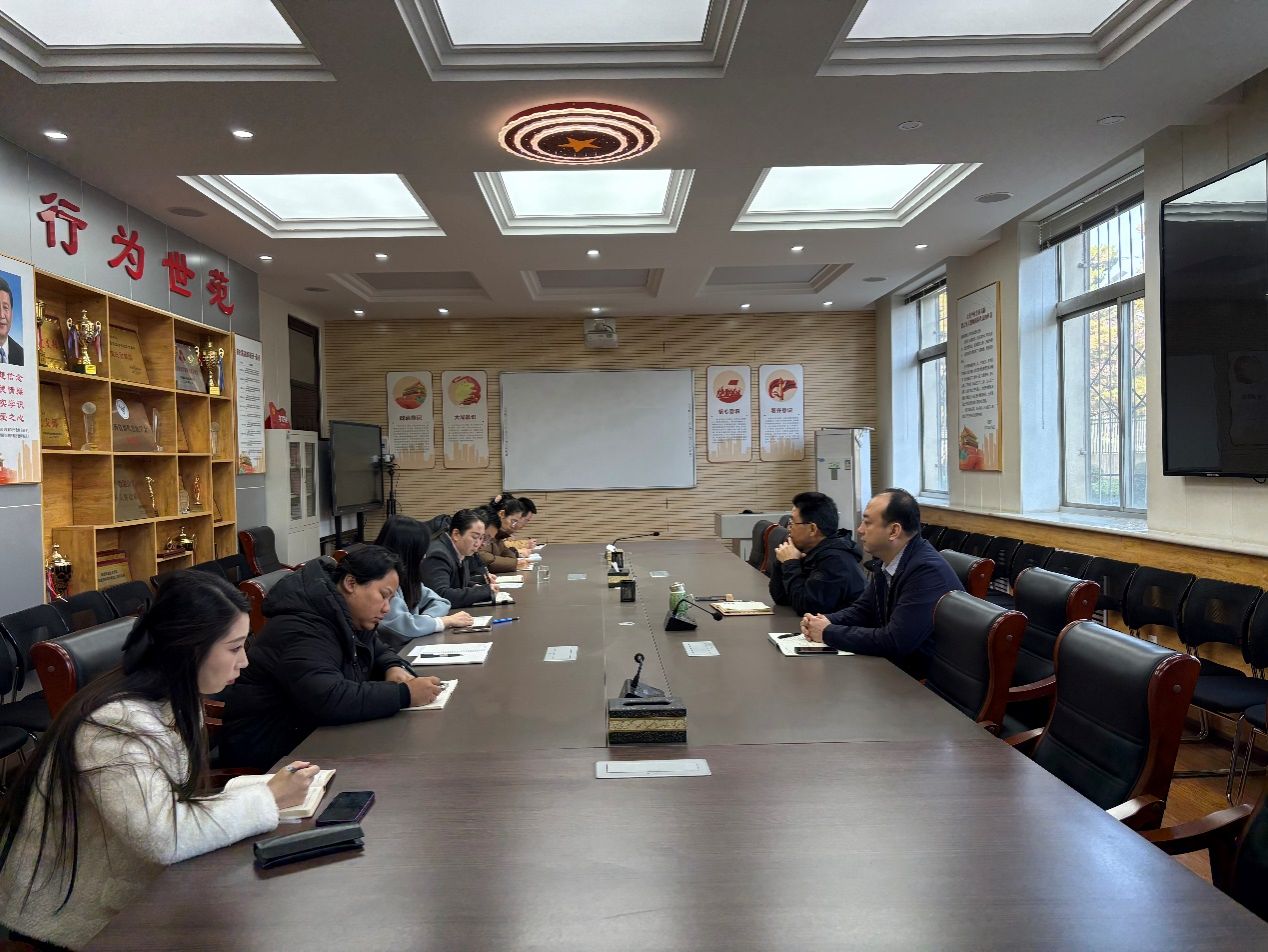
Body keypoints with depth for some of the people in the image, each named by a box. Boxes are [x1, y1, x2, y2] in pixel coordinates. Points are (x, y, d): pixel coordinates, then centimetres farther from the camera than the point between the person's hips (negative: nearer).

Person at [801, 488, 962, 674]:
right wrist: (827, 622, -7)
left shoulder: (927, 570, -25)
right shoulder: (884, 561, 2)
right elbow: (863, 608, 14)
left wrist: (829, 633, -18)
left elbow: (895, 642, -28)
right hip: (892, 666, 7)